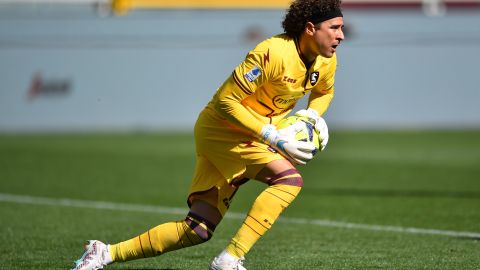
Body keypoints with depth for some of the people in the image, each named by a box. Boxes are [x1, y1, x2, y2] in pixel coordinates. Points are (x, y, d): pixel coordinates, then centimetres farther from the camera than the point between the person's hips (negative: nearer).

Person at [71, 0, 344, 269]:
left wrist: (314, 115, 0)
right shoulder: (273, 54, -25)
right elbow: (226, 100, -23)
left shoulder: (326, 60, 0)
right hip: (222, 128, -8)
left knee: (198, 230, 3)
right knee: (289, 178, -28)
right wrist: (273, 138, -25)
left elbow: (325, 91, 24)